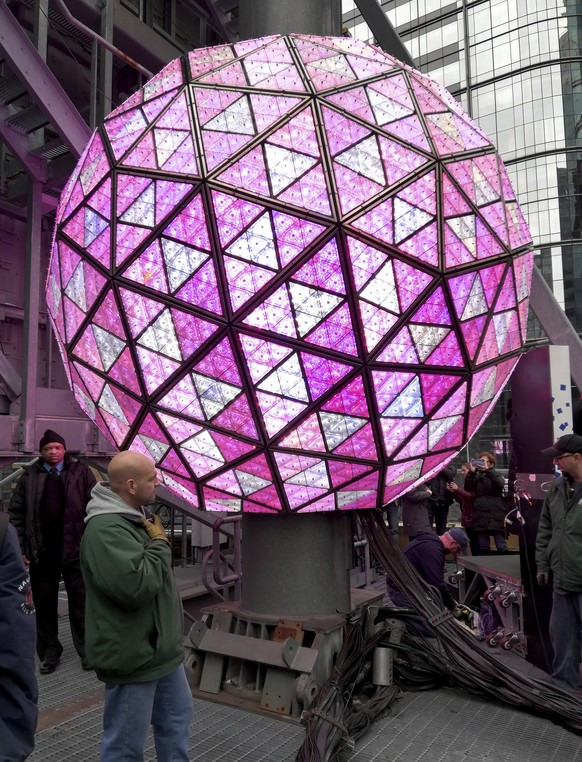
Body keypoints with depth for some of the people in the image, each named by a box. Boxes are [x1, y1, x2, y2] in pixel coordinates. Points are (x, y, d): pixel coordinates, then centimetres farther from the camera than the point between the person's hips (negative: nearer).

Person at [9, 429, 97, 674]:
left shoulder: (81, 472, 1)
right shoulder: (29, 477, 5)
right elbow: (16, 513, 5)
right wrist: (21, 547, -1)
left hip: (75, 548, -2)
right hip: (41, 551, 2)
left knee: (80, 601, 7)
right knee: (44, 604, 11)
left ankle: (87, 650, 17)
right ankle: (49, 653, 25)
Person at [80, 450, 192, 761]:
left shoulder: (135, 515, 6)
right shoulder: (104, 529, -27)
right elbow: (135, 586, -34)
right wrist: (159, 543, -22)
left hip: (162, 649, 10)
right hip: (132, 657, -10)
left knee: (177, 717, 24)